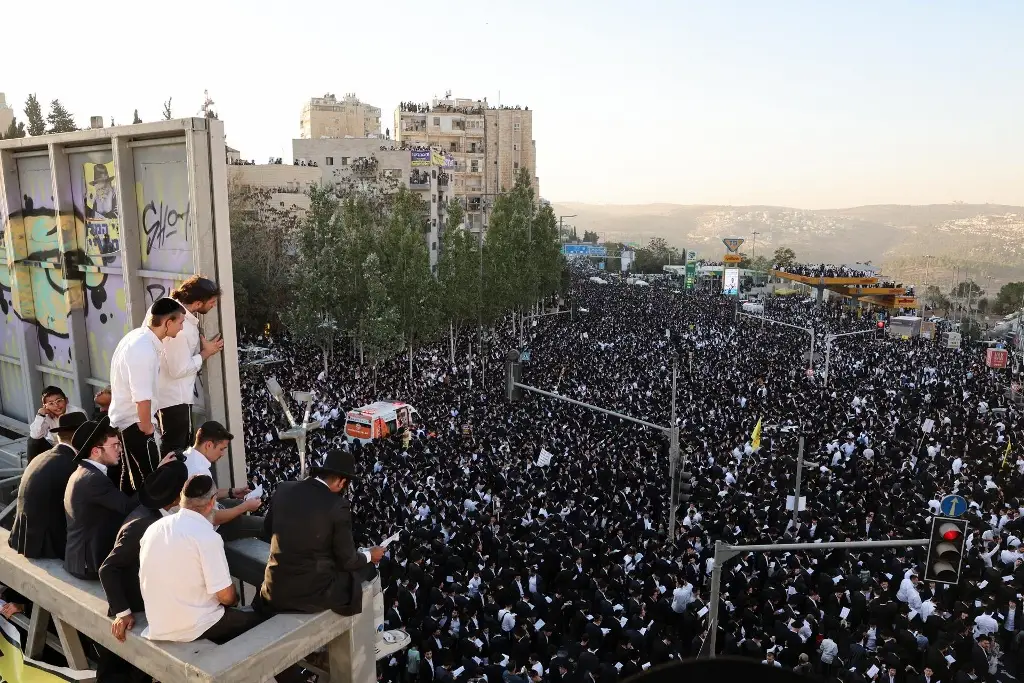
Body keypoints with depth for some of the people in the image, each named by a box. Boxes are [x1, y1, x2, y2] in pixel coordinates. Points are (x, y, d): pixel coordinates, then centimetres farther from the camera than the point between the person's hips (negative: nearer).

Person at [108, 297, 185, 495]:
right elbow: (142, 398, -27)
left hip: (124, 418, 10)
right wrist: (147, 427, -11)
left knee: (132, 476, 21)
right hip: (134, 422, -10)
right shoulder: (144, 350, -28)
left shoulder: (138, 336, 3)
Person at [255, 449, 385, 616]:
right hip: (311, 591, -6)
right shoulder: (338, 506, -15)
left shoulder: (283, 489, -1)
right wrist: (370, 556, 14)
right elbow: (347, 560, -6)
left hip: (275, 589, 6)